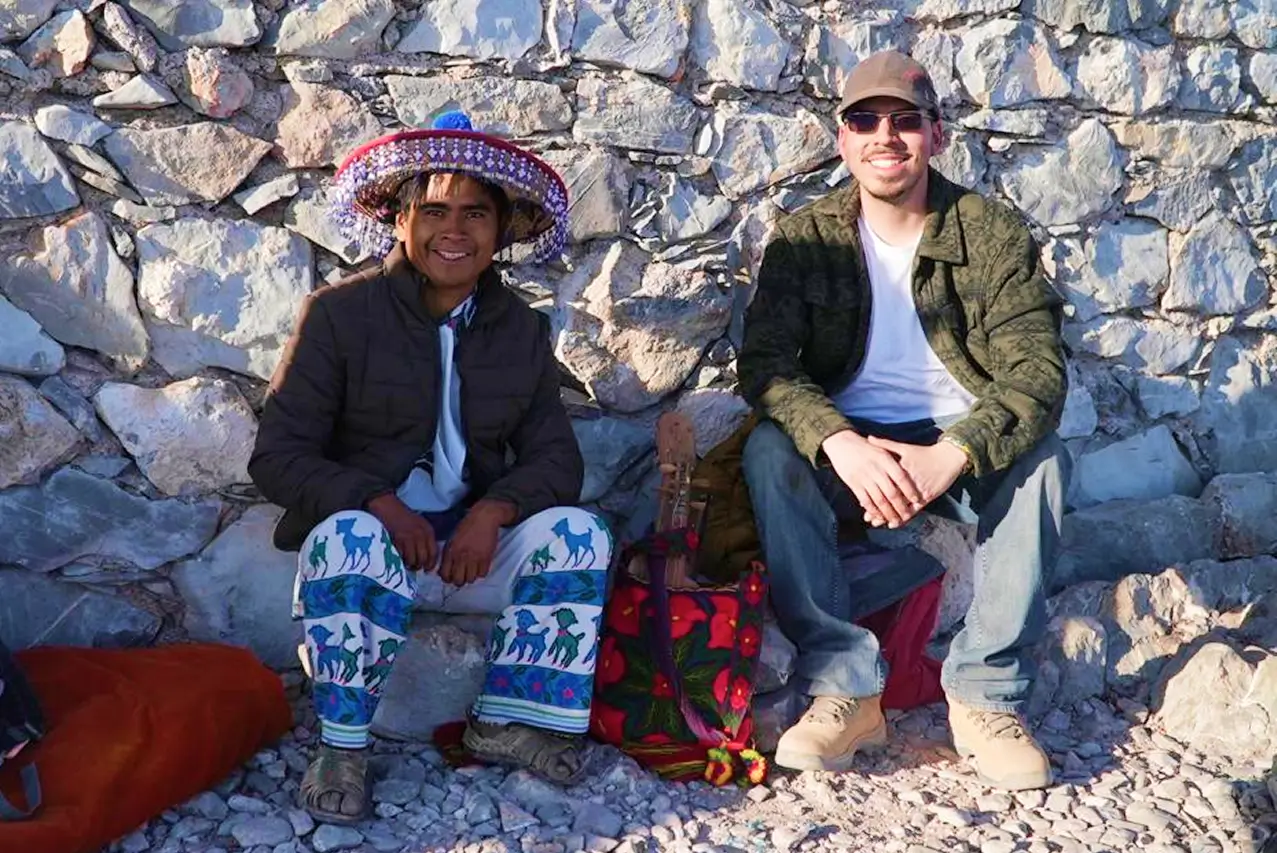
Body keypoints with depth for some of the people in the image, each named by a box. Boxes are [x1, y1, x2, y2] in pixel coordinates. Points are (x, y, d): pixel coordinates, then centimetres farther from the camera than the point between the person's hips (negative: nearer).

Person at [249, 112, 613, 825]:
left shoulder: (522, 329, 7)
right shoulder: (339, 313, -4)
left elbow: (557, 457, 1)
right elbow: (277, 457, -8)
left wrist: (494, 510, -21)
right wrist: (381, 504, -24)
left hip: (478, 543, 3)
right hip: (372, 533, -3)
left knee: (580, 533, -21)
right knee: (351, 538, -36)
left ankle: (508, 720, -13)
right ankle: (343, 746, -19)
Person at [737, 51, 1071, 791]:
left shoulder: (994, 232, -5)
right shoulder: (804, 238, -2)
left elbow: (1038, 368, -15)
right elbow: (764, 362, -13)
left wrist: (951, 455, -34)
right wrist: (840, 444, -34)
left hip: (961, 446, 0)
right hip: (848, 450, 1)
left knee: (1039, 456, -30)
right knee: (770, 452, -29)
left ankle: (987, 694, -20)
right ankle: (846, 687, -25)